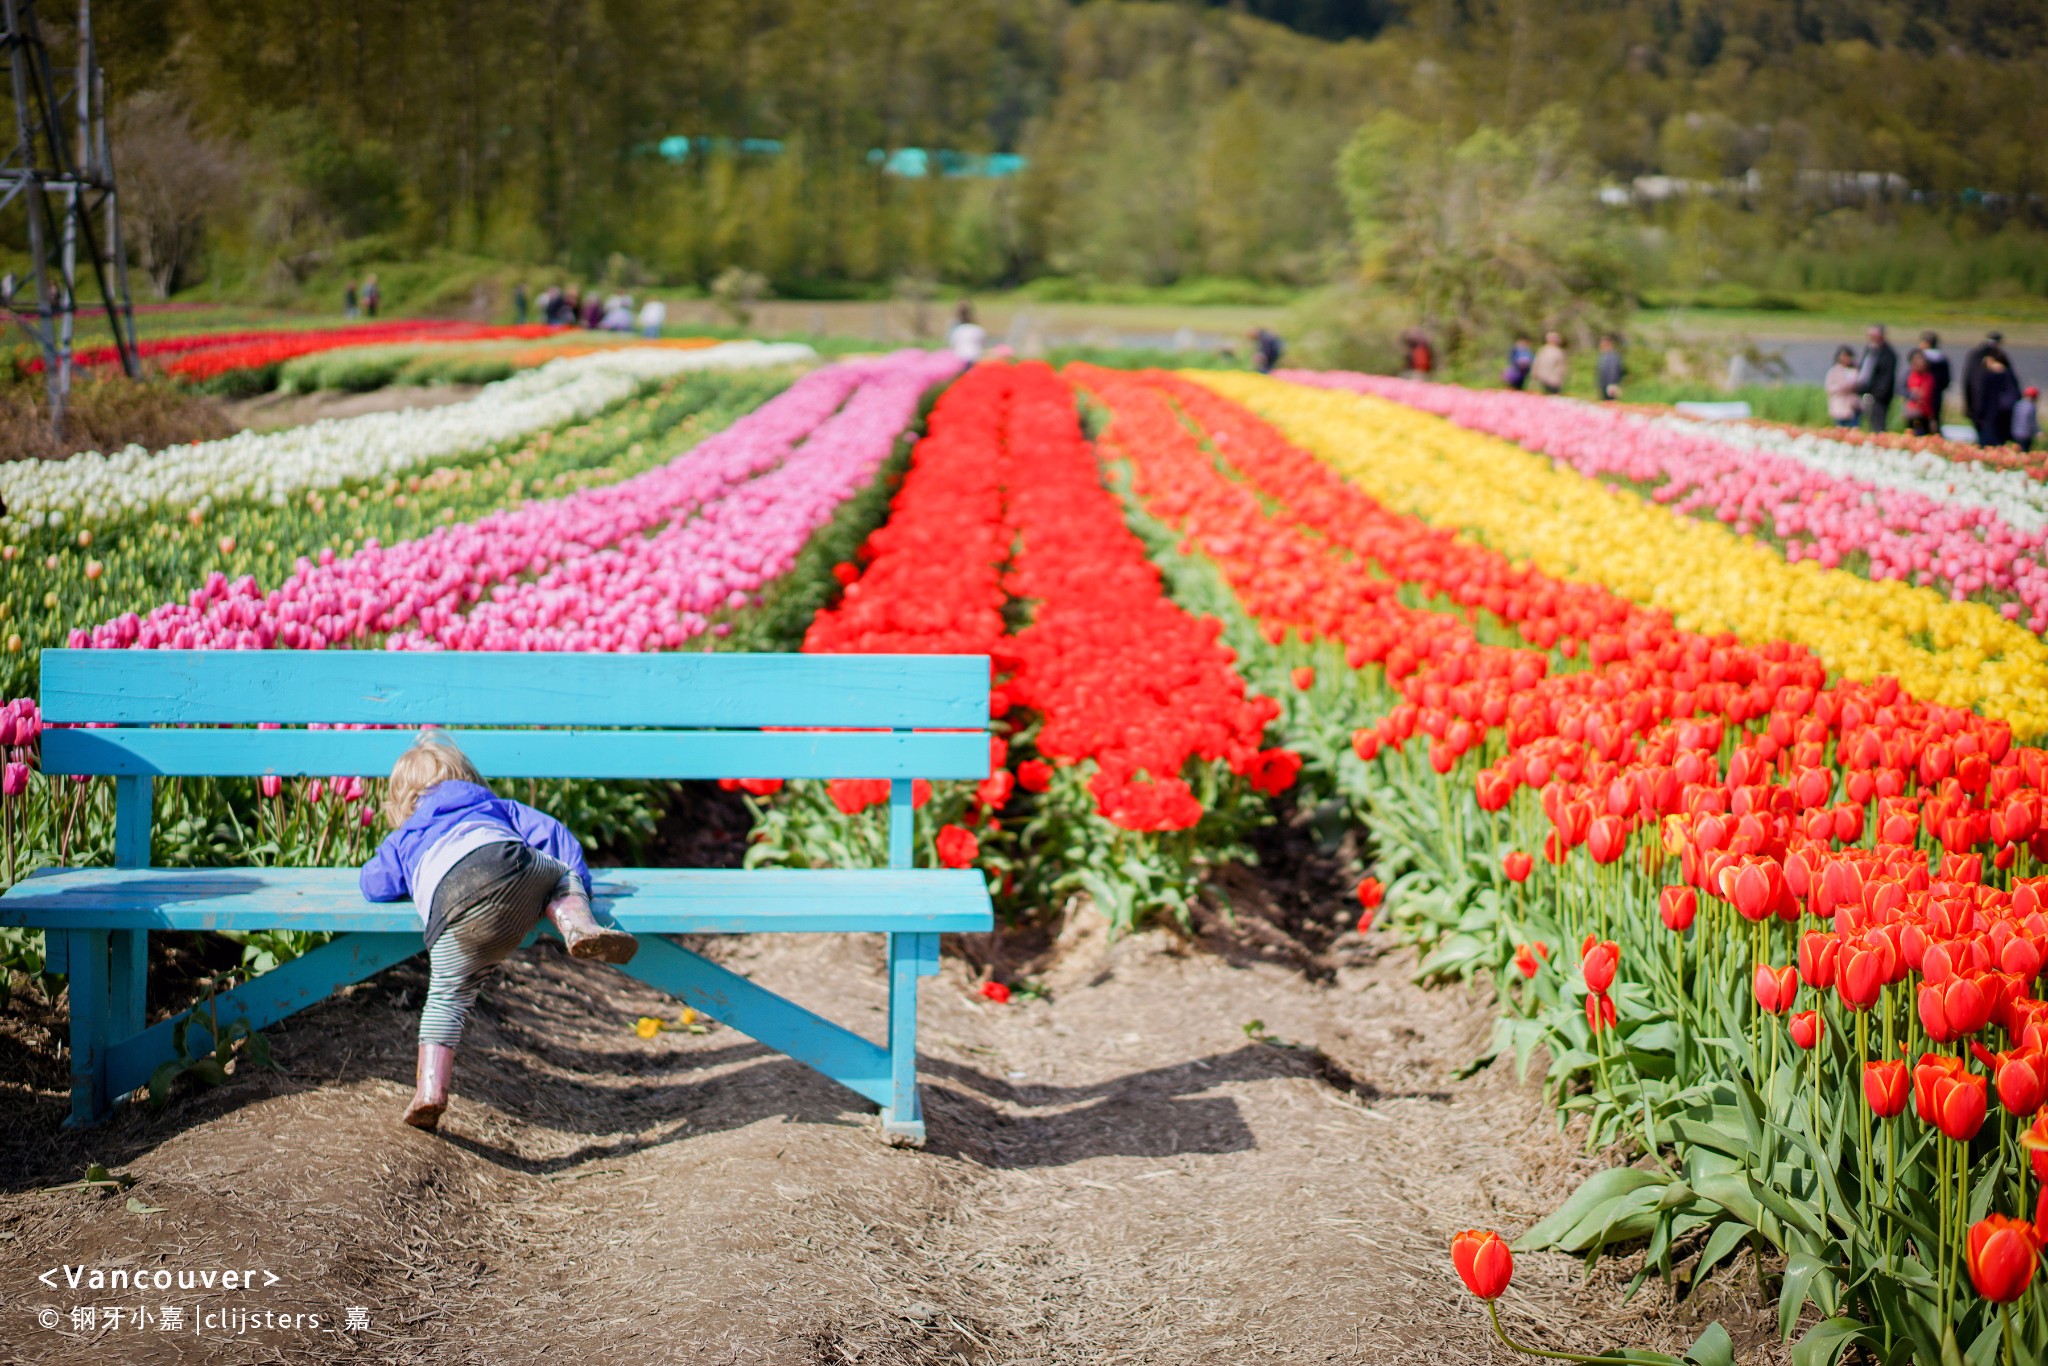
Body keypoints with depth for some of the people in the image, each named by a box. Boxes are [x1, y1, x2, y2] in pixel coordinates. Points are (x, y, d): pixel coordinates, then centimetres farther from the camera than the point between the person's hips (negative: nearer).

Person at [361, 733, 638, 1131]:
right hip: (507, 861, 0)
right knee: (562, 876, 28)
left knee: (446, 997, 6)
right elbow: (545, 829, 33)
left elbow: (373, 884, 34)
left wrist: (417, 880, 54)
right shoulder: (495, 805, 42)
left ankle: (430, 1087, -6)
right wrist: (579, 880, 37)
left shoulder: (401, 841, 42)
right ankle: (579, 925, -3)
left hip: (450, 902, 0)